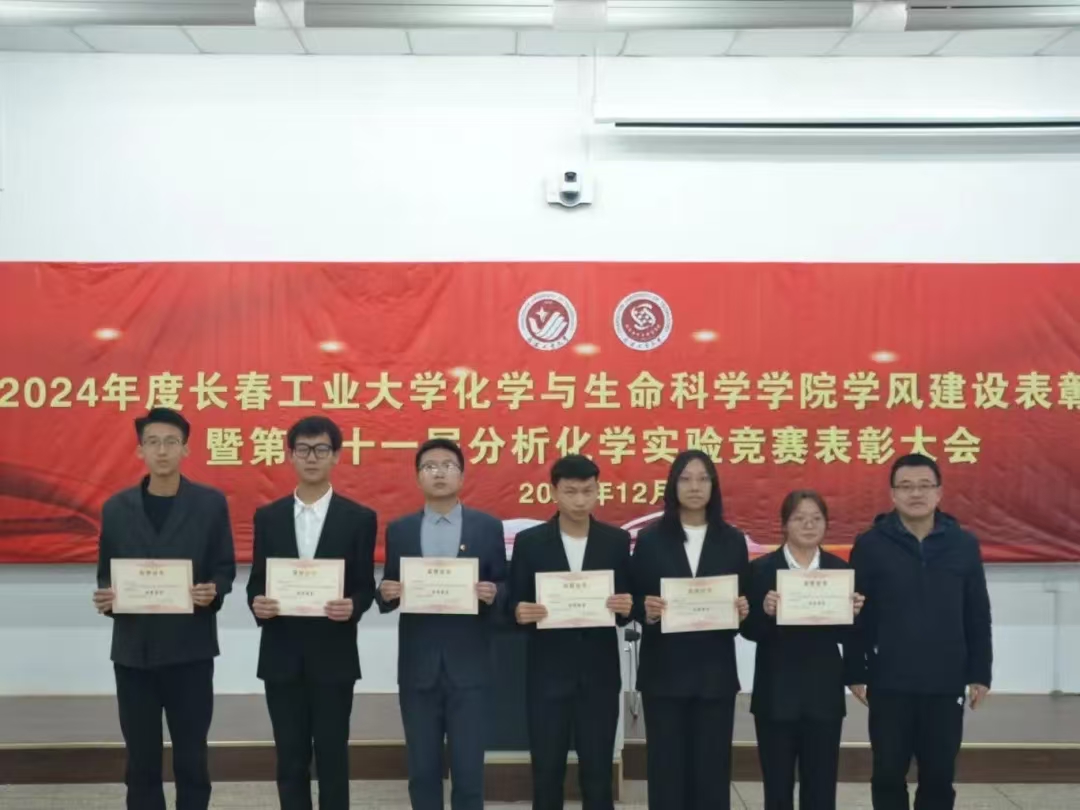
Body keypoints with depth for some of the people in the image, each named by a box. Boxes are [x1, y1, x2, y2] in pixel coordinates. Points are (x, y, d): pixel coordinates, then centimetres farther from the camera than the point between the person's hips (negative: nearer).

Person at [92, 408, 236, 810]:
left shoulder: (211, 503, 0)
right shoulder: (116, 507, 6)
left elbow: (225, 569, 2)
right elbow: (105, 573, 9)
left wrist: (213, 592, -19)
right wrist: (105, 598, -12)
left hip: (190, 648, -2)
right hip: (133, 649, 2)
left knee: (191, 758, 6)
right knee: (141, 761, 10)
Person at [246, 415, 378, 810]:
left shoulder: (359, 518, 0)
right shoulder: (268, 517, 7)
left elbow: (365, 587, -1)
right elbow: (256, 582, 7)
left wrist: (352, 607, -22)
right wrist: (257, 603, -15)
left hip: (333, 656, -2)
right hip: (282, 655, 2)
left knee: (332, 757, 6)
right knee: (290, 759, 10)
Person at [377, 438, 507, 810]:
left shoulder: (488, 527, 2)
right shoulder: (399, 530, 7)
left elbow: (504, 590, 3)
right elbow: (390, 594, 8)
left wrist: (493, 595, -19)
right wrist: (386, 593, -15)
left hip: (468, 668, -2)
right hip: (418, 668, 2)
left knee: (468, 770, 3)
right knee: (422, 770, 10)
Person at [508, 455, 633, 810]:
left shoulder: (617, 541, 2)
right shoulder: (529, 542, -1)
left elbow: (627, 604, 4)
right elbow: (514, 605, 0)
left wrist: (626, 609, -18)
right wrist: (520, 613, -22)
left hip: (599, 676, 1)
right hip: (547, 675, 0)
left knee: (598, 773, 8)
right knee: (546, 773, 8)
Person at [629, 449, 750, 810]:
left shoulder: (732, 541, 7)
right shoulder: (650, 539, 2)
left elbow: (744, 601, 7)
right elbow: (635, 602, 2)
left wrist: (742, 612, -14)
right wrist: (646, 610, -19)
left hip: (715, 672, 1)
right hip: (664, 672, -1)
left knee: (712, 769, 5)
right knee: (666, 768, 2)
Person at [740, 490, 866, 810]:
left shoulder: (840, 569, 4)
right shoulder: (761, 569, -1)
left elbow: (847, 635, 2)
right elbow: (748, 630, -5)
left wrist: (854, 614, -17)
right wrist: (765, 612, -24)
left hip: (824, 694, 2)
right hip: (776, 693, -1)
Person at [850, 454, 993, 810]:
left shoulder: (963, 544, 1)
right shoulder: (871, 545, -4)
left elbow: (977, 618, 6)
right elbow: (855, 614, -2)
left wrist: (980, 674, 4)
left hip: (946, 684, 2)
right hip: (889, 684, -1)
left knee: (939, 777, 10)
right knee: (888, 774, 8)